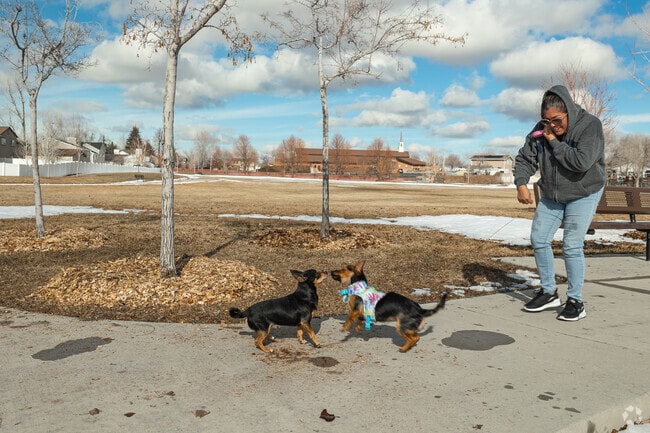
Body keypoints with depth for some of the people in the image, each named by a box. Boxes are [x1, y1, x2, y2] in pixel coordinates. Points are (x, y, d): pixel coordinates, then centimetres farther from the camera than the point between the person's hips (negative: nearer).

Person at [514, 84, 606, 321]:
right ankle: (548, 292, 19)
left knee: (572, 246, -11)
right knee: (539, 239, 5)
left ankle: (575, 301, 2)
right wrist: (521, 184, -18)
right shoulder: (541, 130, -7)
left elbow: (581, 161, -33)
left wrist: (554, 141, -27)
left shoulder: (590, 125, -21)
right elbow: (524, 158, -2)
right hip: (551, 195, 6)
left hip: (583, 195, -6)